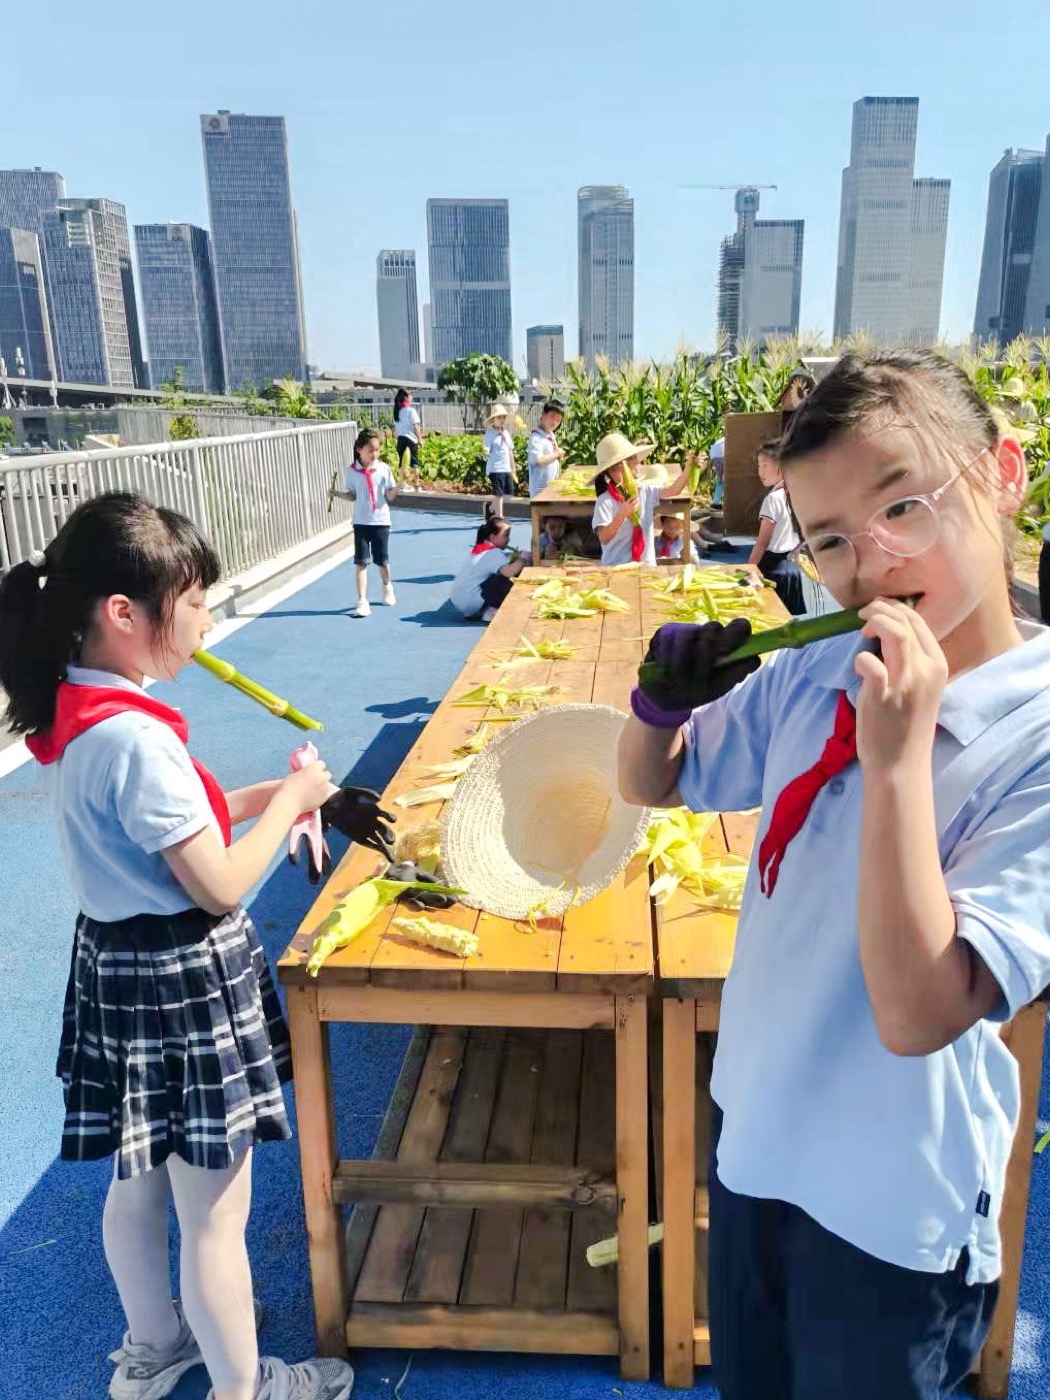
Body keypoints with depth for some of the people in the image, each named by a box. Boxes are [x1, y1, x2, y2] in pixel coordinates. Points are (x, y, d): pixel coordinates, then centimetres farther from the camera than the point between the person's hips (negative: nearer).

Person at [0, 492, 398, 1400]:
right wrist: (291, 800, -9)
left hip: (122, 961, 10)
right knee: (215, 1215, 10)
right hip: (183, 980, -10)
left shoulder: (73, 713, 2)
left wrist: (264, 798, 4)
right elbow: (220, 886, -23)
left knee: (140, 1177, 26)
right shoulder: (134, 738, -27)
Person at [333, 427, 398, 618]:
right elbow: (353, 496, 7)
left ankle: (387, 588, 40)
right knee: (361, 562, -3)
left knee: (382, 560, 11)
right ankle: (362, 601, -1)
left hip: (381, 521, 0)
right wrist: (339, 494, -9)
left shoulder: (384, 469, -4)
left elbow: (390, 496, 0)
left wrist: (397, 487, -19)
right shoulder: (352, 471, -2)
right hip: (361, 522, 0)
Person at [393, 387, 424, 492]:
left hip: (400, 438, 5)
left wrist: (398, 436, 17)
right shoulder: (411, 410, -9)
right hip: (411, 438, -5)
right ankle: (416, 484, 3)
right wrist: (420, 438, -4)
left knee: (401, 460, 8)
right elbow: (416, 426, -10)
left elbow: (395, 427, 9)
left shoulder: (397, 411, 8)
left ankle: (403, 484, 10)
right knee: (414, 460, 2)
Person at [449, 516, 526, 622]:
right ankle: (491, 611, -5)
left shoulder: (479, 549, 15)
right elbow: (509, 572, -29)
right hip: (470, 602, -10)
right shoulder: (493, 553, -13)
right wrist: (522, 559, -15)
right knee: (506, 578, -13)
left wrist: (517, 556, 4)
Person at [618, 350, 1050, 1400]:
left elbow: (917, 1015, -30)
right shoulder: (812, 675, -9)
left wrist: (896, 756, -34)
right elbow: (649, 784, 5)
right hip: (752, 1134, 5)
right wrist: (664, 694, -16)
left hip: (891, 1206, -5)